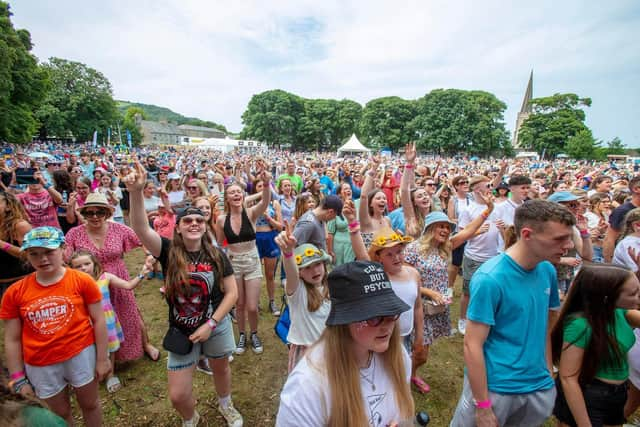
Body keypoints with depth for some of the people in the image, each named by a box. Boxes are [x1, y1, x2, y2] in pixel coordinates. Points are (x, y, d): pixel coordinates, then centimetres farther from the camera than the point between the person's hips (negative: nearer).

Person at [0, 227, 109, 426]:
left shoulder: (82, 281, -13)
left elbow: (98, 321, -8)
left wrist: (102, 358, -6)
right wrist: (18, 379, 2)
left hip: (81, 355, -2)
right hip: (40, 365, 2)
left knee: (89, 404, 20)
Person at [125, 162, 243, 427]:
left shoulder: (216, 255, -14)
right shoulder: (169, 252, -15)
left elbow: (232, 292, -10)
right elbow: (141, 229, -33)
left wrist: (210, 324, -16)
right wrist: (136, 193, -47)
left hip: (216, 326, 1)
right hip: (181, 331, 0)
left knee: (221, 368, 24)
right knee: (177, 395, 6)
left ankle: (225, 405, 58)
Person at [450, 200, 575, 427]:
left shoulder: (548, 271, -3)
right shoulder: (490, 278, -23)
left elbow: (545, 324, 9)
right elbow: (472, 346, -20)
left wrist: (548, 373, 5)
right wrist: (482, 406, -16)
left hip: (540, 387, 6)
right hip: (494, 387, -6)